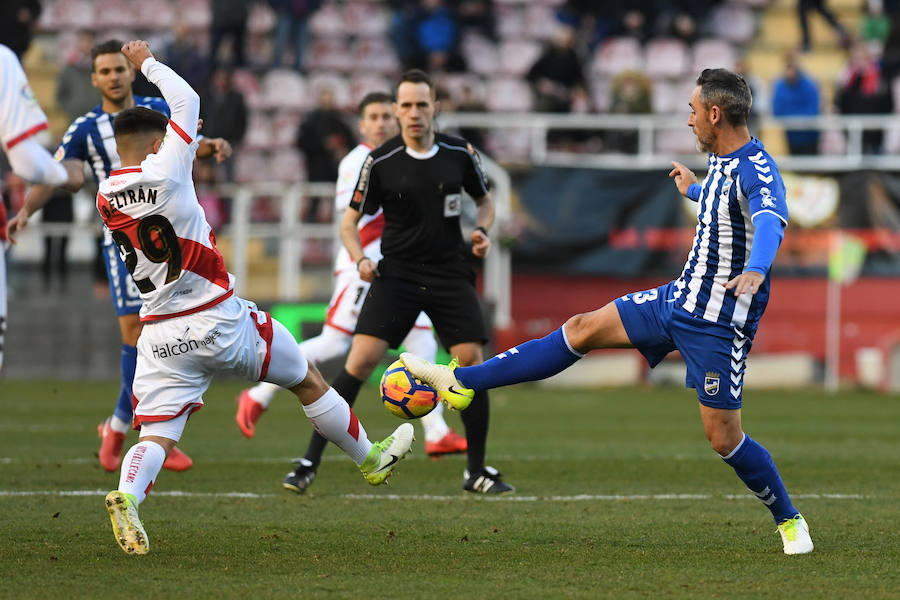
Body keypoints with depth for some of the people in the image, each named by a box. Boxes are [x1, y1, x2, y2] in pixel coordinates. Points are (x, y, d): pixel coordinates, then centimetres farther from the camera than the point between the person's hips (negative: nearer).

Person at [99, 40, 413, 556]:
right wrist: (148, 62, 14)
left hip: (161, 336, 4)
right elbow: (187, 99, -1)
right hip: (219, 323, -4)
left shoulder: (106, 198, 2)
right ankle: (370, 459, 32)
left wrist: (192, 148, 32)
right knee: (308, 379, 17)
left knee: (157, 436, -1)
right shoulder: (165, 171, -14)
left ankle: (128, 494, -32)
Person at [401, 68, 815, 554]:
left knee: (723, 438, -7)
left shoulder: (756, 169, -24)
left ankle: (789, 520, 16)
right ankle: (461, 382, 11)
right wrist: (693, 190, 46)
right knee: (584, 329, 7)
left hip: (719, 324, -9)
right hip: (680, 297, 9)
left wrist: (756, 269, -65)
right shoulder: (720, 160, 5)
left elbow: (770, 219, -45)